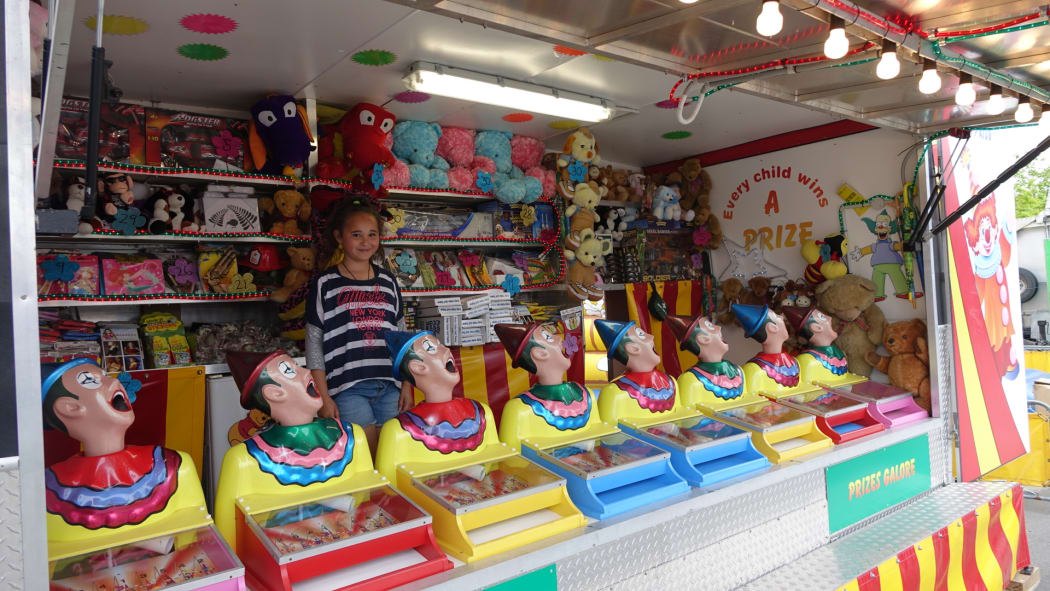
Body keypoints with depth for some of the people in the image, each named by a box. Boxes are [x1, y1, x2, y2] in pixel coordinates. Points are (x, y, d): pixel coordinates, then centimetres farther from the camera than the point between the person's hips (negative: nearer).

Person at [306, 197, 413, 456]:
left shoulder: (388, 282, 11)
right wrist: (322, 397, -6)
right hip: (347, 389, -4)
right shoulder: (325, 284, 0)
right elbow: (314, 344, -1)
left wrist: (406, 385, 10)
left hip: (389, 388, 4)